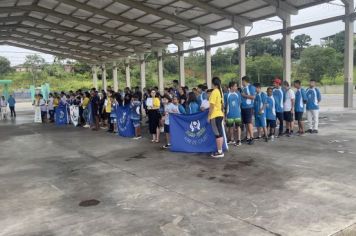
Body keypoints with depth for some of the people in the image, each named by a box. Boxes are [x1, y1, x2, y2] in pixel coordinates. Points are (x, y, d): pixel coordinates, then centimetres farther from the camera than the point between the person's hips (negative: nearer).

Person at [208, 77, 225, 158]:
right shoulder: (220, 91, 10)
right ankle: (220, 150, 18)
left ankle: (219, 152, -1)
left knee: (218, 134, -5)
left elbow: (212, 105, -17)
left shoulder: (214, 92, -14)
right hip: (220, 115, 8)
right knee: (220, 133, 11)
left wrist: (209, 116, -11)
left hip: (215, 115, -8)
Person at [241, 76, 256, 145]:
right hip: (243, 107, 8)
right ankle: (247, 137, 17)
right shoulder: (243, 88, 15)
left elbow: (253, 97, -14)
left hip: (249, 107, -8)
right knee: (246, 123, 10)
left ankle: (251, 138, -3)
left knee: (249, 122, -8)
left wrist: (245, 95, -11)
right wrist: (241, 95, 8)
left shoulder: (251, 87, -6)